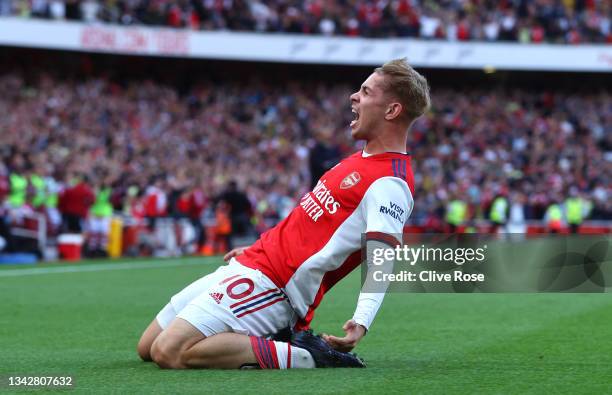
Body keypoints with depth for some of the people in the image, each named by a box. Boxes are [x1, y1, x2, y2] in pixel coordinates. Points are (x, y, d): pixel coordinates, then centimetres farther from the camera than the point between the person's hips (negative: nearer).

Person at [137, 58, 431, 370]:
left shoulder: (390, 183, -16)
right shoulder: (363, 159, 15)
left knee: (168, 353, -25)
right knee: (147, 347, 12)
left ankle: (302, 355, -15)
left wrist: (360, 323, -43)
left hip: (271, 285, -10)